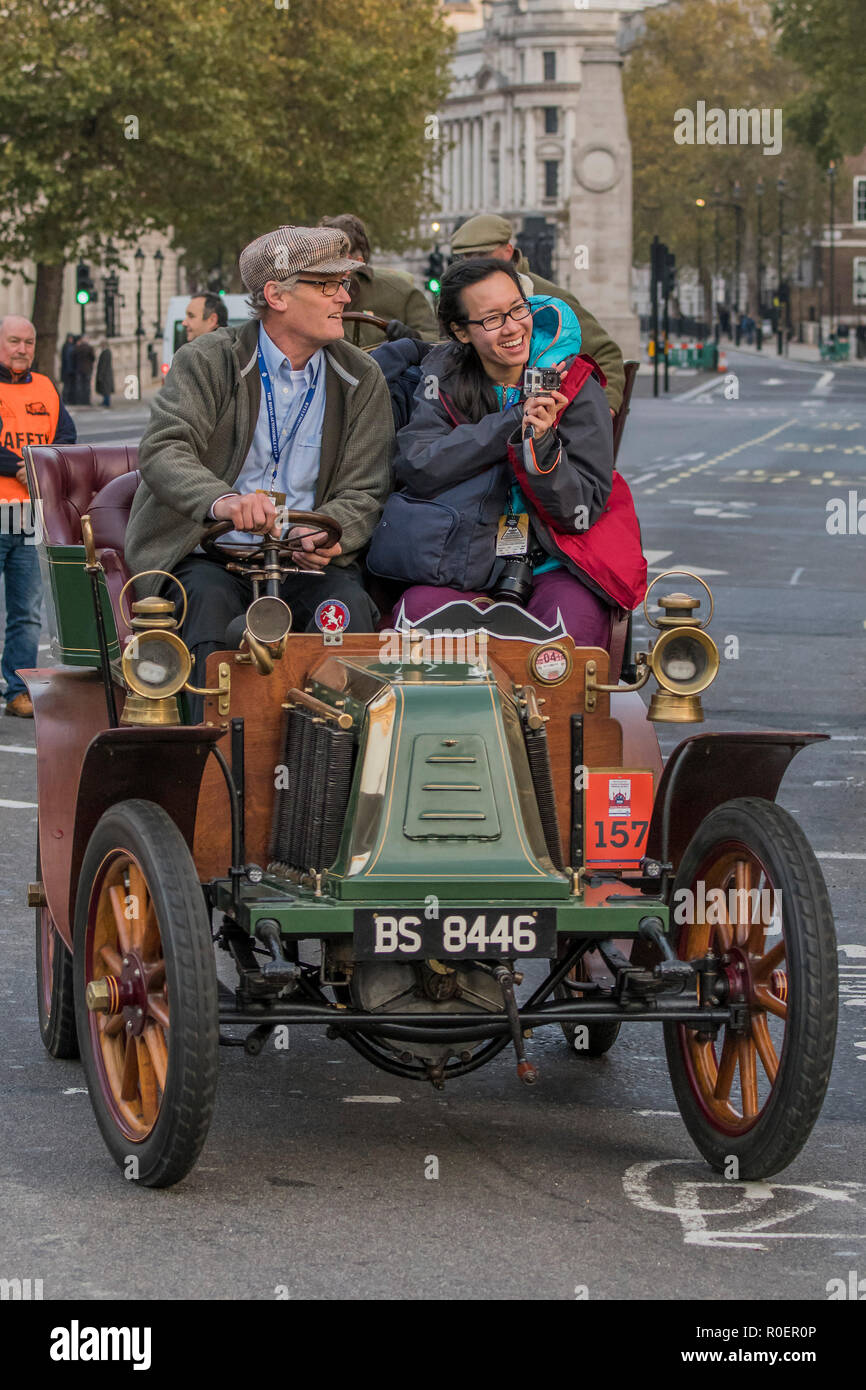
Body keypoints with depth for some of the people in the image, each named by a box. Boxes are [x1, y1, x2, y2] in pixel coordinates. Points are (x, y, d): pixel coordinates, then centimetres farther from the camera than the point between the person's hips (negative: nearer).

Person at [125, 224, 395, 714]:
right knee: (211, 600, -35)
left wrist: (326, 534, -22)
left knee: (350, 605, -30)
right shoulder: (208, 361, -1)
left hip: (308, 563, 2)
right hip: (210, 556, -2)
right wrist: (221, 500, -40)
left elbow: (363, 492, 4)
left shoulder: (362, 379, 9)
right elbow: (163, 452, -17)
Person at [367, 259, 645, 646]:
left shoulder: (577, 387, 0)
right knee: (420, 612, -31)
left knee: (571, 627, -34)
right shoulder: (445, 376, 6)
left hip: (556, 563, -1)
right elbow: (414, 468, -9)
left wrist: (541, 443, -23)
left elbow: (581, 514, -4)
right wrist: (516, 420, -13)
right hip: (467, 563, 1)